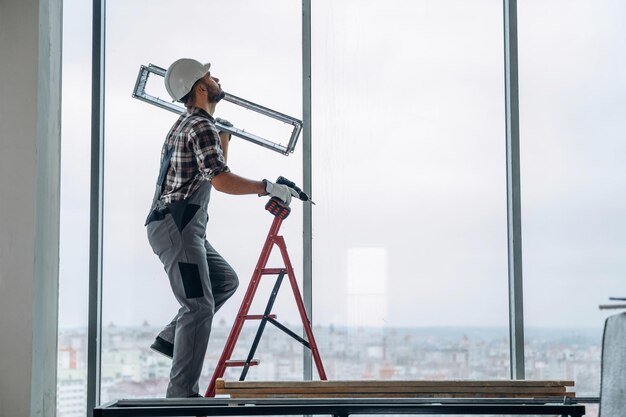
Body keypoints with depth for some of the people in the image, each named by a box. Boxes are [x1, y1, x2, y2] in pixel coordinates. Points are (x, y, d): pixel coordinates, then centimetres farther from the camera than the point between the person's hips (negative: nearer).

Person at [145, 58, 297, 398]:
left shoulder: (187, 124, 20)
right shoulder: (201, 127, -12)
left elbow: (216, 171, 31)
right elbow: (221, 181, -22)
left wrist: (224, 134, 31)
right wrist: (267, 188, -17)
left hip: (183, 227, 10)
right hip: (175, 227, -10)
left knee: (225, 280, 20)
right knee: (199, 306, -10)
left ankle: (170, 339, 15)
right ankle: (181, 393, -9)